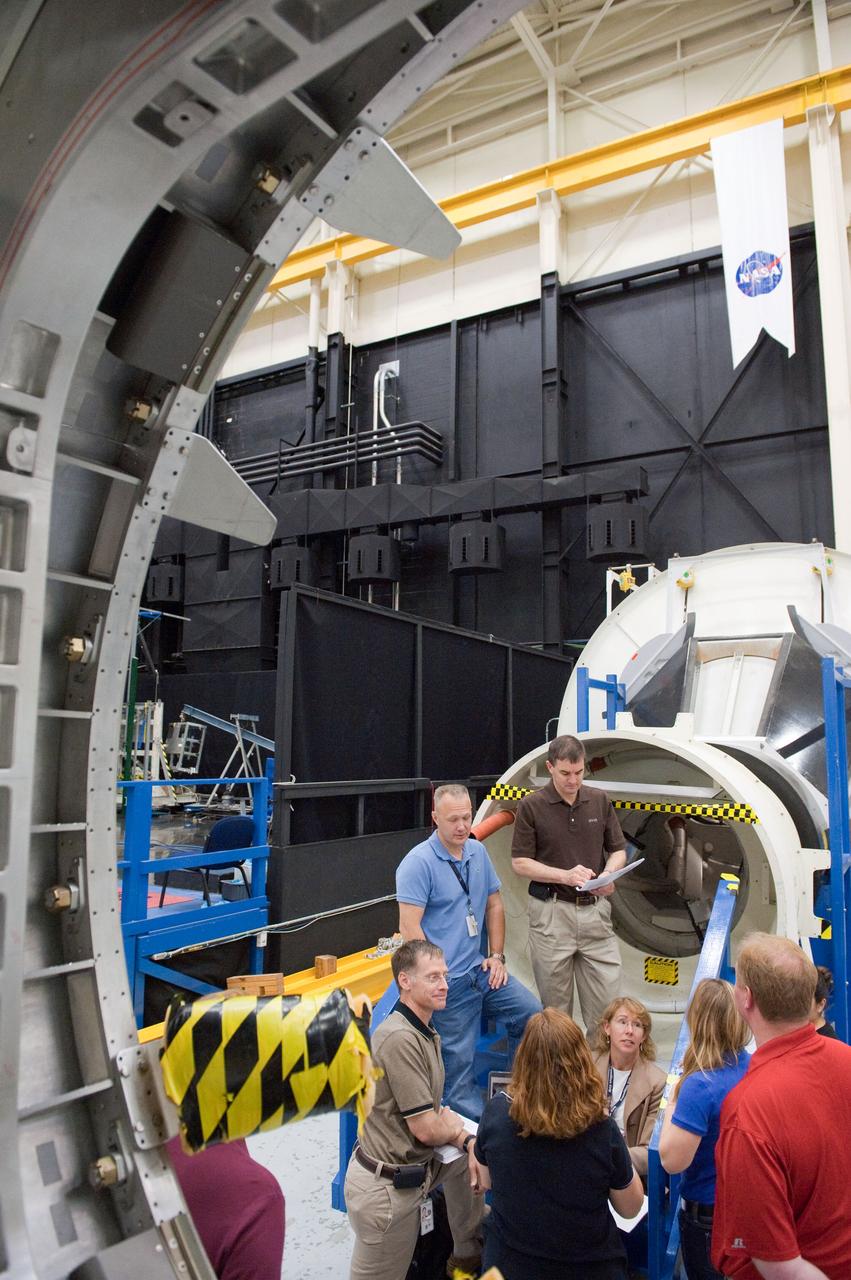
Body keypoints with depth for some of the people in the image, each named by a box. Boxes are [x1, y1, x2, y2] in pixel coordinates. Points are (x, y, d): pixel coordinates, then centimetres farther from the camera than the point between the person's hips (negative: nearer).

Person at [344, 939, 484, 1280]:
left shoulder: (426, 1033, 7)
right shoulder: (400, 1039, -27)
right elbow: (428, 1130, -24)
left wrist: (464, 1138, -7)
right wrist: (456, 1130, -2)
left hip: (412, 1168, 9)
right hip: (385, 1187, -9)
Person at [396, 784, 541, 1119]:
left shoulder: (478, 852, 7)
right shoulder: (418, 863, -16)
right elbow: (409, 926, -19)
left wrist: (497, 956, 9)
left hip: (482, 970, 7)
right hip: (448, 981, -7)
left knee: (532, 1014, 7)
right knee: (458, 1059, 1)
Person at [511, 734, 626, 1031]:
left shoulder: (600, 801, 5)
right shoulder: (531, 805, -6)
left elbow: (618, 850, 11)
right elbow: (520, 862, -5)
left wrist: (608, 875, -10)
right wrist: (564, 875, -19)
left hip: (595, 909, 3)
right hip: (551, 911, -3)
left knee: (607, 1002, 3)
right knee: (555, 1005, 7)